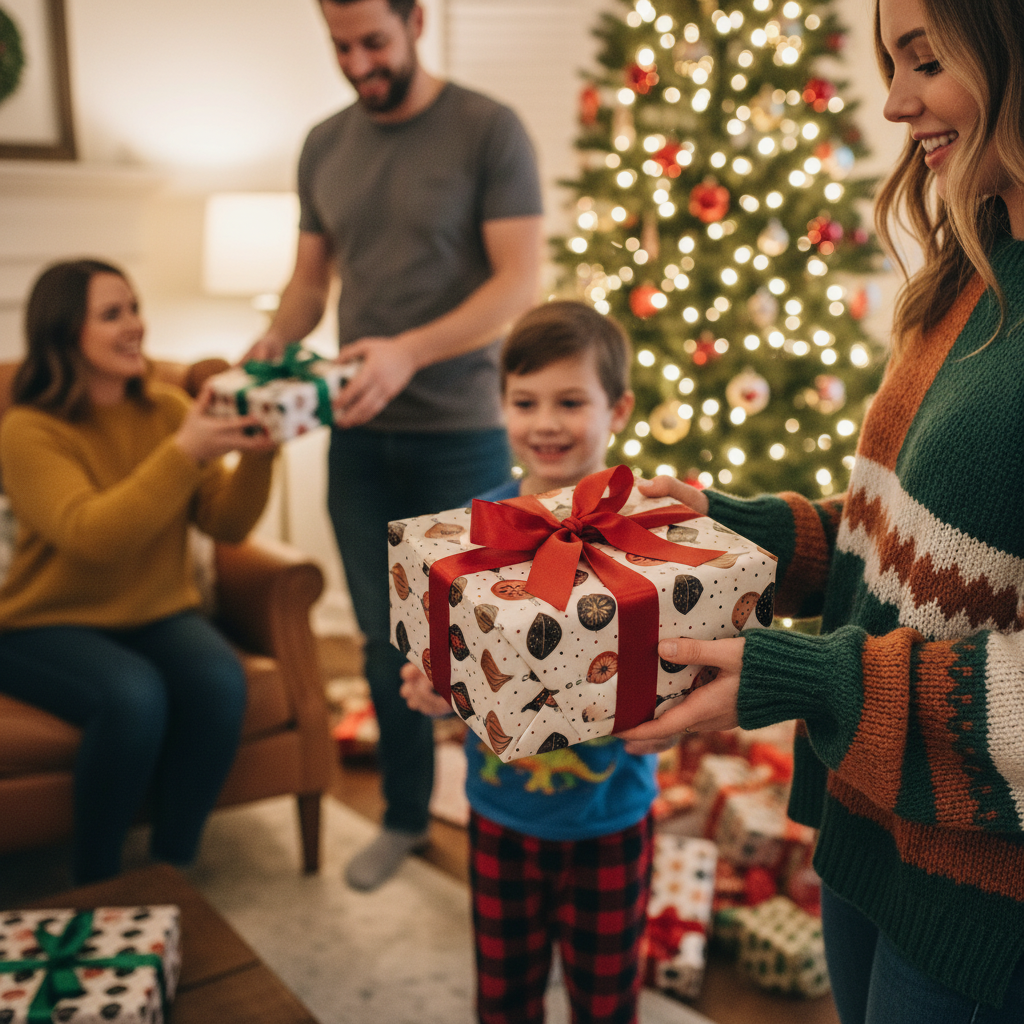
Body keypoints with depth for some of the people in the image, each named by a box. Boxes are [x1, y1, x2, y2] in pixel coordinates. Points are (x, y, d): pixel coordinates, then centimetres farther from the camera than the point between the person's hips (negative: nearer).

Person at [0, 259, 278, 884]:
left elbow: (227, 525, -4)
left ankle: (173, 870, -7)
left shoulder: (167, 408, 2)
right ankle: (96, 884, -9)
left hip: (159, 614, 4)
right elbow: (92, 534, -27)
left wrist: (258, 455, -22)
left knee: (220, 683, -27)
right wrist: (184, 452, -33)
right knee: (134, 696, -33)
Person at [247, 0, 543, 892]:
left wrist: (410, 351, -25)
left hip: (461, 431, -4)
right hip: (360, 436, 5)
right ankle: (405, 817, 32)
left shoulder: (488, 131, -6)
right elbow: (309, 278, 16)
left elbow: (519, 281, -13)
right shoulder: (325, 146, 10)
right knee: (387, 640, 13)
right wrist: (274, 342, -6)